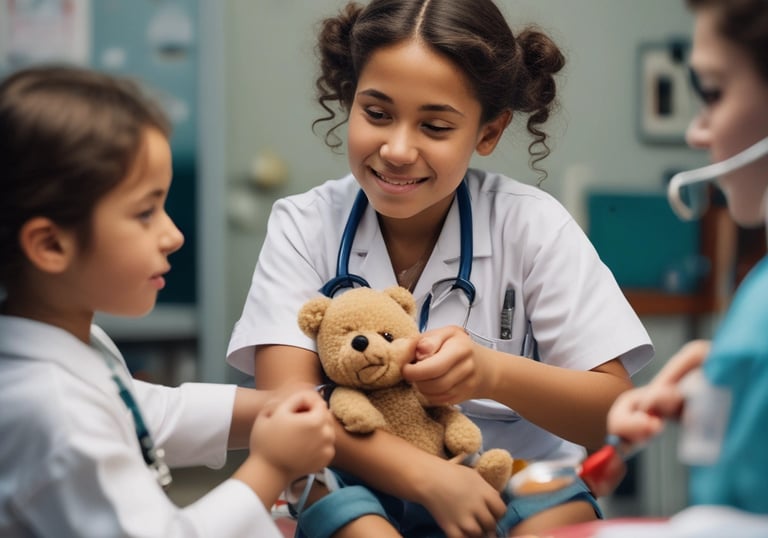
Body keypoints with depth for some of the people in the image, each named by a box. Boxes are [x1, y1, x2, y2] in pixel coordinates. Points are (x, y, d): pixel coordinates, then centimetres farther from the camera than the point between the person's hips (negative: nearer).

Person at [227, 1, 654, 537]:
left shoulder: (532, 225, -4)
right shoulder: (303, 225, -2)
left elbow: (613, 412, -8)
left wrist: (494, 374, -28)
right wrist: (426, 475, -28)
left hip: (514, 485, 0)